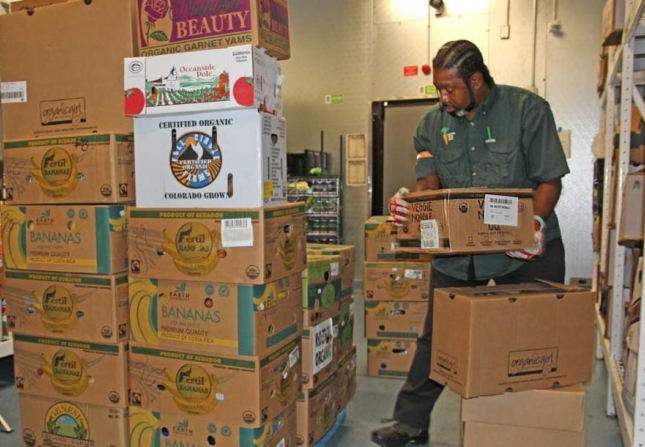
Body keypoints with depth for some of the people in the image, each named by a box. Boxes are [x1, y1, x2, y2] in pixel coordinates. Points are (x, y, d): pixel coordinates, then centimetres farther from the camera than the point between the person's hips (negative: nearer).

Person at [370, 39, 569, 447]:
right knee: (436, 335, 8)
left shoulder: (528, 109, -7)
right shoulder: (433, 122, 4)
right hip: (457, 249, 3)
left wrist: (535, 224, -27)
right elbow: (429, 182, -2)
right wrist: (409, 202, -25)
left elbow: (549, 180, -8)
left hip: (527, 246, -2)